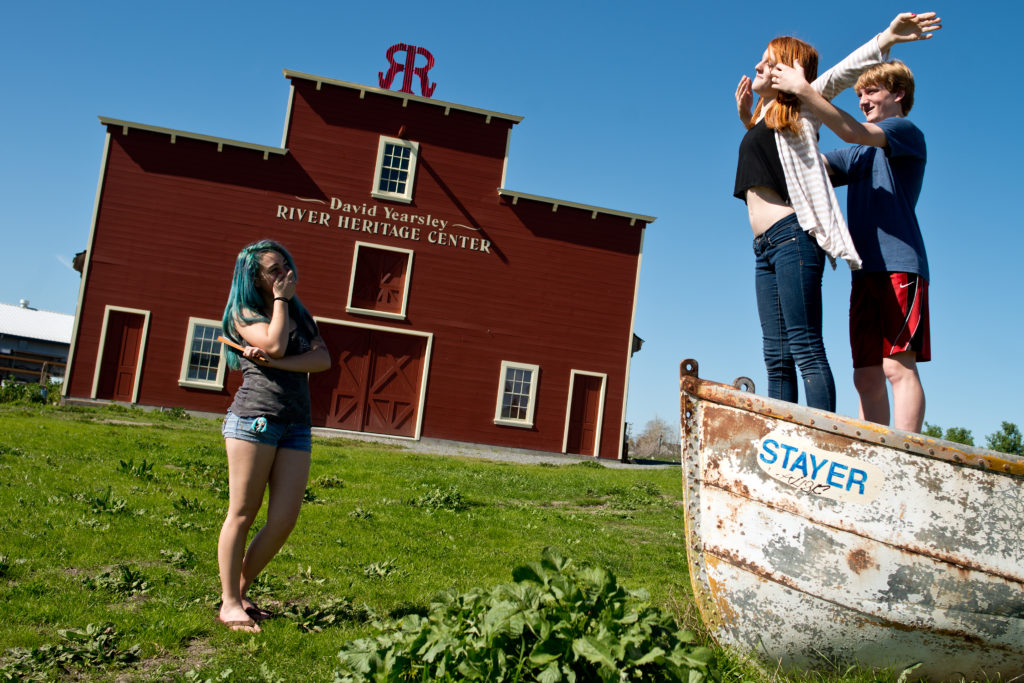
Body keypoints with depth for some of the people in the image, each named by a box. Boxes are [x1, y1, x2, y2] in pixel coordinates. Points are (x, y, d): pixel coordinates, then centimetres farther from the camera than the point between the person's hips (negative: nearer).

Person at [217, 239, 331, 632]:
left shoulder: (300, 315, 20)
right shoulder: (244, 313, 5)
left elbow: (323, 359, 4)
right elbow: (276, 344, -14)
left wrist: (272, 362, -9)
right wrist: (280, 298, 0)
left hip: (296, 425, 5)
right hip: (254, 417, -5)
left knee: (284, 519, -2)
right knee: (242, 512, -2)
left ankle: (240, 590, 14)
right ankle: (229, 603, 6)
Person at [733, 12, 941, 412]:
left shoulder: (798, 106, 7)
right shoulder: (761, 119, 26)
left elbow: (839, 74, -7)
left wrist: (886, 38, -21)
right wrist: (746, 119, 32)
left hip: (793, 235, -8)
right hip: (765, 246, 8)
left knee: (805, 348, -16)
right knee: (776, 357, 1)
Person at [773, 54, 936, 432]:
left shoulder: (907, 132, 5)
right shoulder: (858, 156, 27)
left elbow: (852, 132, -12)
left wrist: (803, 90, -13)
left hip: (900, 266, -7)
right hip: (866, 273, 7)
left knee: (898, 366, -16)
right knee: (867, 376, 1)